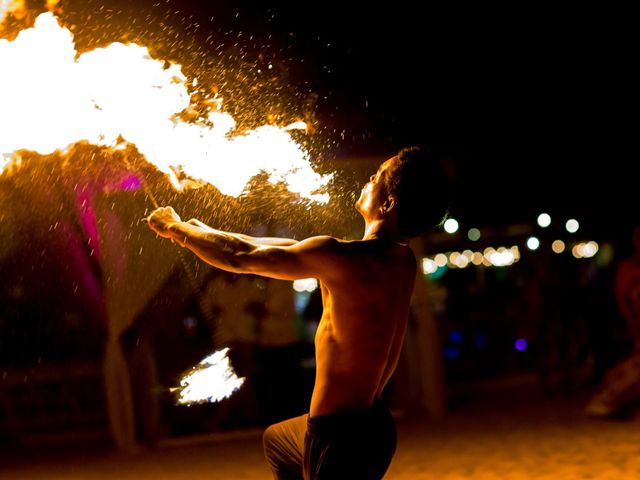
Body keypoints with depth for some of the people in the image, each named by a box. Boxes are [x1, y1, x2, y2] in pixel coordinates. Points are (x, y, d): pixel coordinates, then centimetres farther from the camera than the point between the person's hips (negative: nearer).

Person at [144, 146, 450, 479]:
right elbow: (297, 251, 13)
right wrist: (207, 232, 21)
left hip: (339, 437, -9)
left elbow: (239, 258, -12)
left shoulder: (344, 258, -24)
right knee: (276, 440, 34)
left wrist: (175, 228, 6)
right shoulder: (402, 260, 2)